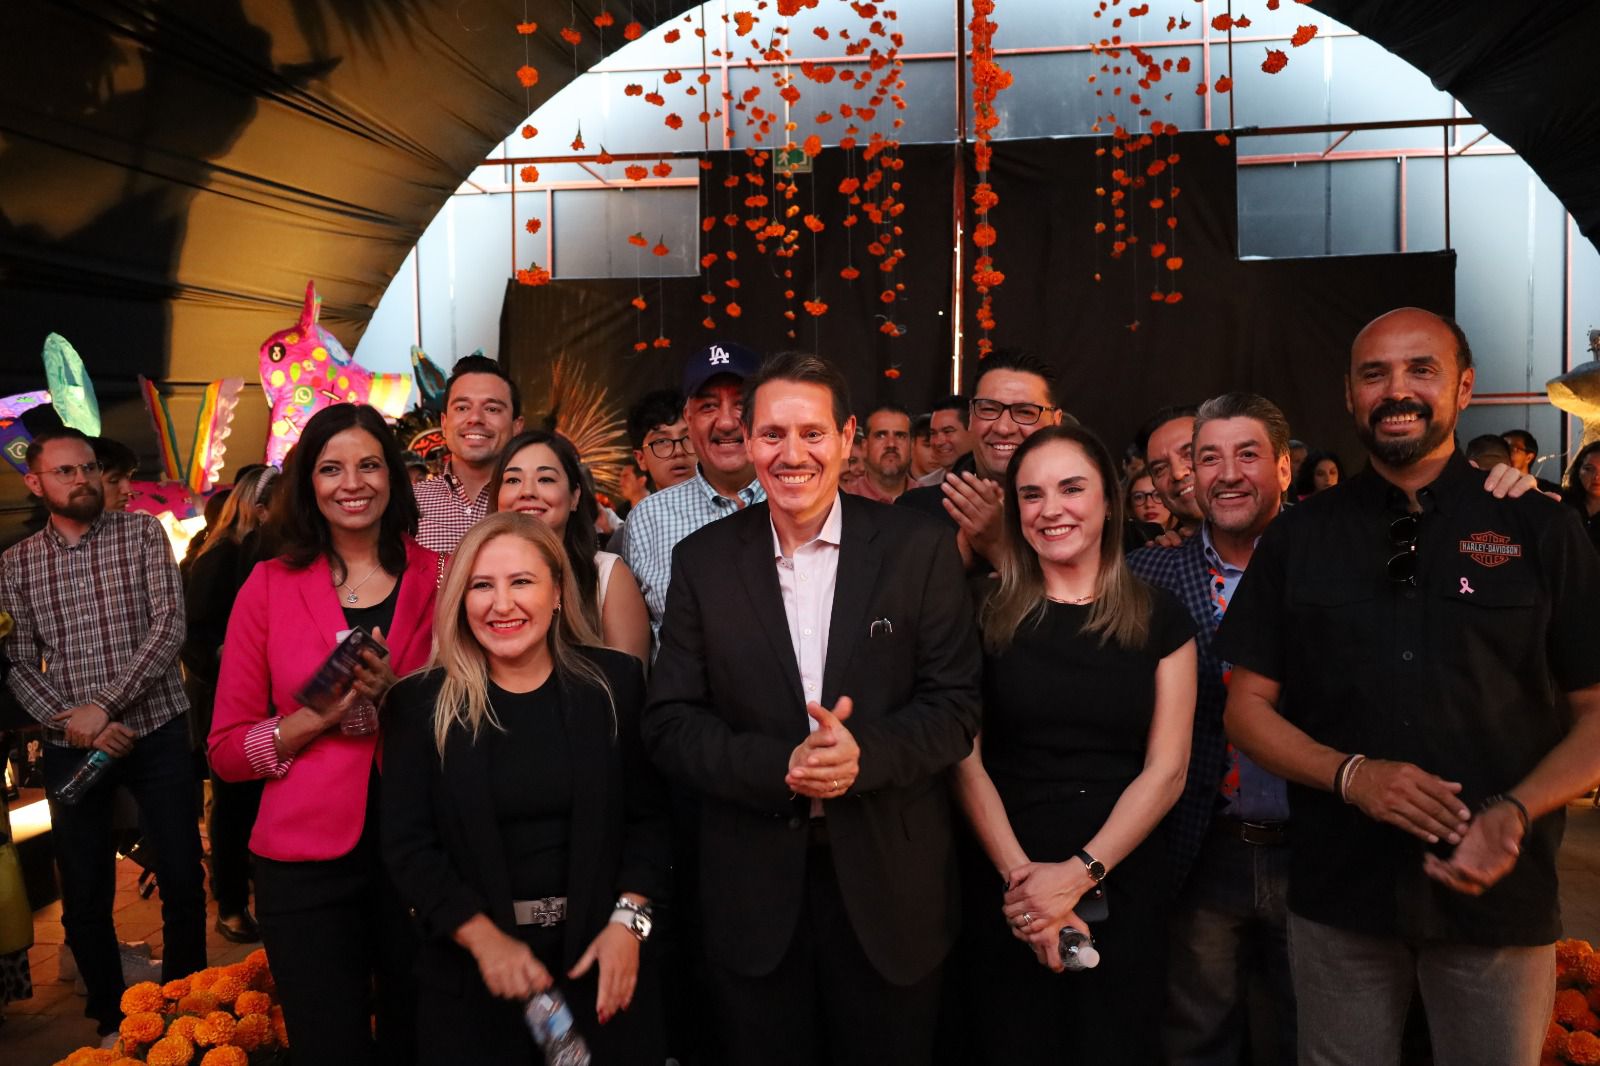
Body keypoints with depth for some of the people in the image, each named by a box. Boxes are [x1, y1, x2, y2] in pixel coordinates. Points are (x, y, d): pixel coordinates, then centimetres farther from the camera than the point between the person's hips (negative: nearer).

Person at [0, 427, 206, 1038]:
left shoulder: (142, 533, -1)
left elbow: (169, 627, -10)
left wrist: (105, 703, -17)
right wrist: (69, 722, -12)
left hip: (157, 734, -2)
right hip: (71, 749, 2)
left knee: (183, 883, 3)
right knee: (84, 898, 9)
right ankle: (111, 1020, 27)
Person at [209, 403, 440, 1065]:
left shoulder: (438, 577, 1)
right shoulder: (271, 585, 1)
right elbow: (228, 750, 0)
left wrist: (398, 699, -13)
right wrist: (321, 715, -17)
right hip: (308, 861, -1)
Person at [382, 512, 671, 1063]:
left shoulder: (615, 682, -2)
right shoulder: (421, 702, -3)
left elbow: (647, 816, -1)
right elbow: (407, 844, -6)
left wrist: (628, 920, -12)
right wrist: (483, 938, -16)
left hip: (603, 959, 1)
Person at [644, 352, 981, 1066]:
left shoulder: (918, 549, -4)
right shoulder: (704, 560, 0)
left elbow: (955, 707, -5)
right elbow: (670, 723, -3)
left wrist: (865, 752, -23)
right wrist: (780, 767, -19)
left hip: (889, 887, 0)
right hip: (752, 892, 1)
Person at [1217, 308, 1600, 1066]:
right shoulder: (1297, 539, 3)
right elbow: (1248, 708, 3)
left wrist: (1516, 812, -17)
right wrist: (1351, 774, -14)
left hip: (1500, 894, 0)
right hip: (1339, 893, 1)